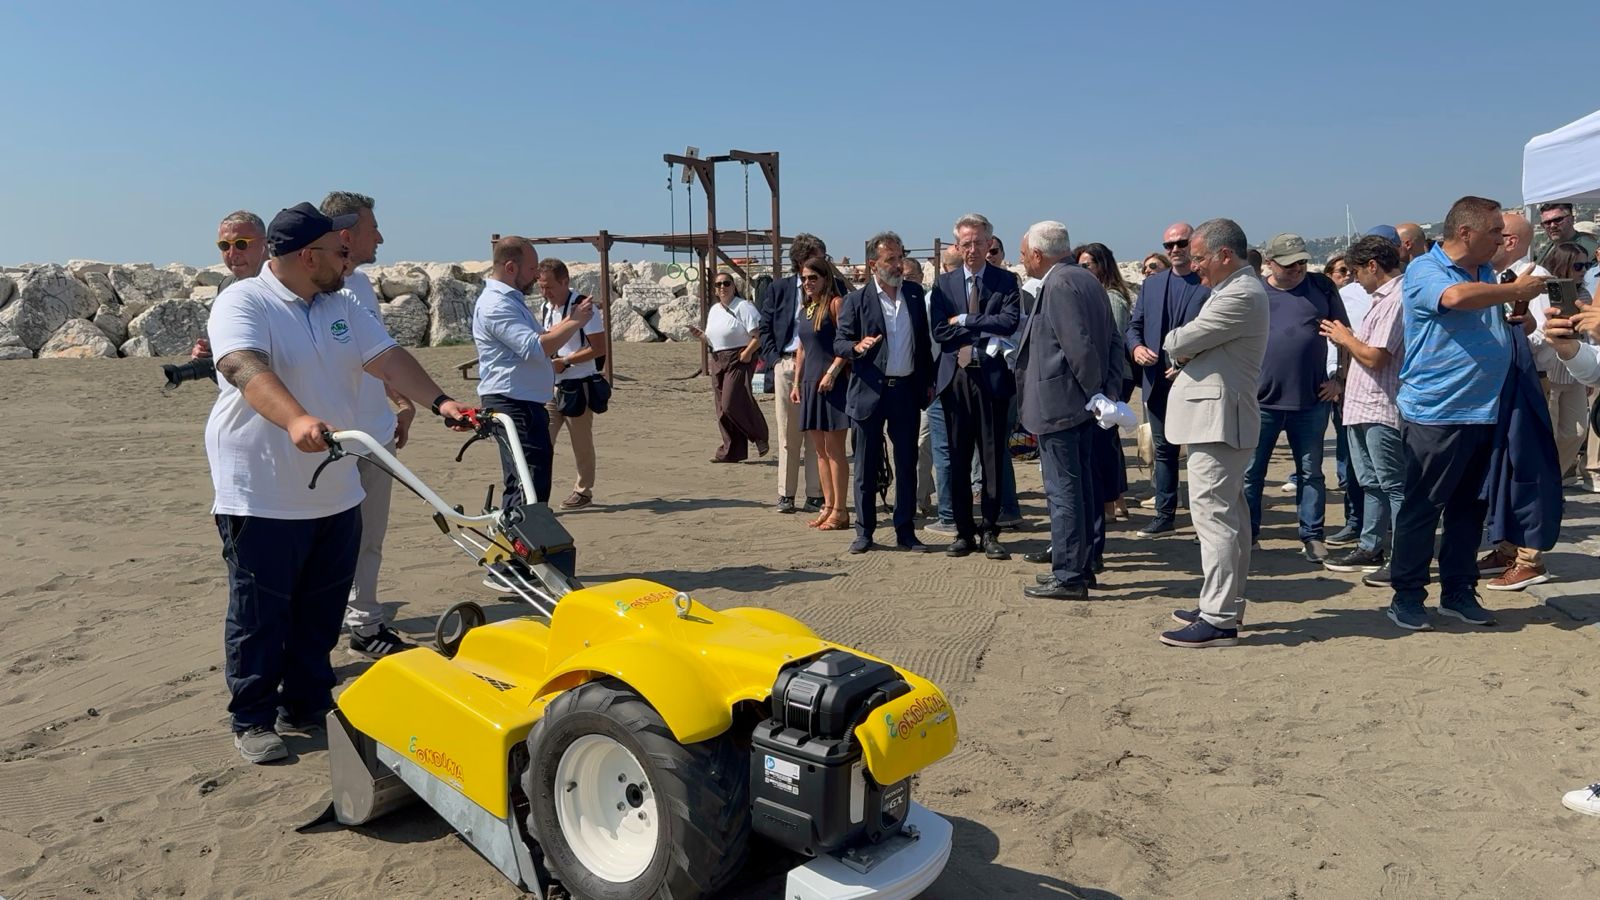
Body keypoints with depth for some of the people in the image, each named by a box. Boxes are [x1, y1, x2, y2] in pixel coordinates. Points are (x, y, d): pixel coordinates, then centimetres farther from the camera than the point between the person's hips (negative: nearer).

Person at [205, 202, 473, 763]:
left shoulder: (342, 309, 11)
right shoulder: (242, 304, -12)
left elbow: (387, 359, 4)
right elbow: (248, 370, -29)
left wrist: (438, 401, -14)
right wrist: (296, 420, -48)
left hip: (335, 496, 7)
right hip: (262, 499, -7)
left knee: (322, 612, 14)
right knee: (260, 616, 3)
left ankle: (307, 705, 29)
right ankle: (252, 721, 17)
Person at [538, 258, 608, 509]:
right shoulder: (548, 307, 10)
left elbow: (599, 348, -16)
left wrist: (565, 362, -20)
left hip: (578, 385, -7)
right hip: (551, 385, 7)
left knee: (581, 443, 6)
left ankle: (583, 491, 21)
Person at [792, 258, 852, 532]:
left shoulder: (835, 303, -7)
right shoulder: (805, 308, 16)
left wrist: (832, 373, -21)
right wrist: (796, 383, 16)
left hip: (832, 383, -8)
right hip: (810, 383, 8)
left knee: (834, 449, -5)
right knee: (820, 450, 9)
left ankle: (840, 510, 0)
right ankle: (828, 506, 16)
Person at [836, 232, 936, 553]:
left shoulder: (915, 293, 8)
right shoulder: (856, 300, -3)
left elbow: (924, 340, 14)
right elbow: (839, 343, -2)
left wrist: (929, 381, 12)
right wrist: (858, 346, -24)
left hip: (907, 390, 3)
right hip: (869, 391, -3)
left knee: (907, 464, 7)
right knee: (866, 465, 4)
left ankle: (905, 532, 16)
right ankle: (864, 532, 14)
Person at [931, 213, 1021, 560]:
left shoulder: (1006, 282, 4)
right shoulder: (944, 284, 8)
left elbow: (1009, 322, -12)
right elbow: (940, 331, -4)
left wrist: (964, 320, -12)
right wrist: (983, 339, -11)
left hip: (992, 378, -1)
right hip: (955, 377, 2)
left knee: (993, 458, 4)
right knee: (958, 459, 6)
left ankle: (989, 531, 13)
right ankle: (964, 531, 16)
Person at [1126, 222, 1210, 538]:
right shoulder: (1151, 284, 12)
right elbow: (1134, 325, 12)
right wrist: (1137, 346, -9)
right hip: (1158, 383, 5)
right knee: (1164, 450, 12)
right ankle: (1165, 515, 22)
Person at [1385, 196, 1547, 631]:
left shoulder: (1487, 273, 15)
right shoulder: (1424, 270, -9)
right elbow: (1456, 296, -31)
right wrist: (1517, 290, -16)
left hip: (1484, 412, 8)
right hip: (1435, 413, -8)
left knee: (1470, 508, 13)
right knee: (1421, 508, -1)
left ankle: (1458, 591, 24)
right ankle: (1406, 596, 8)